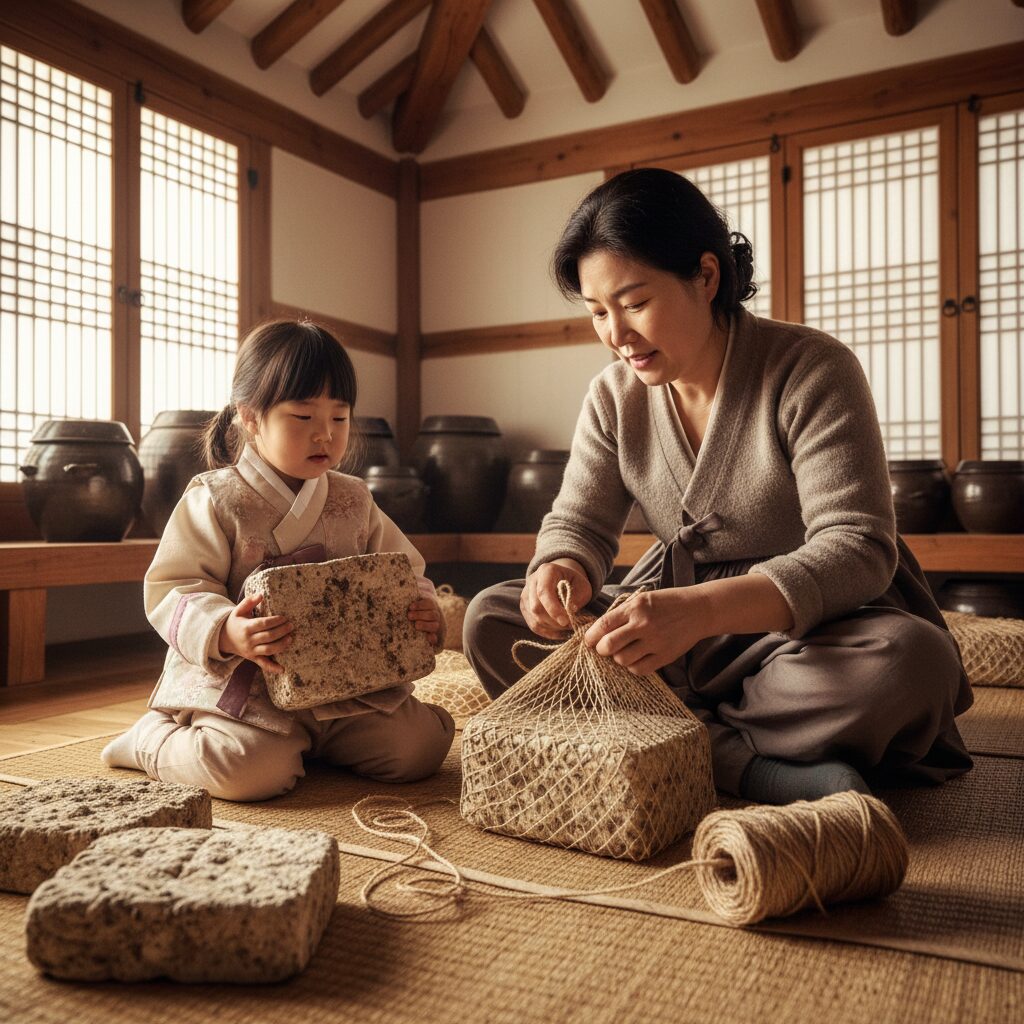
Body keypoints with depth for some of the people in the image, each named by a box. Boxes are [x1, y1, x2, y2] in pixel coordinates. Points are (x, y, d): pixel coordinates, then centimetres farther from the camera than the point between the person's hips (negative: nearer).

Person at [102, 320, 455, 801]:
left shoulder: (354, 501, 10)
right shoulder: (214, 500, -4)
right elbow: (172, 589, -9)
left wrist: (423, 611, -10)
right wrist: (224, 632, -29)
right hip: (240, 685, -4)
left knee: (420, 745, -10)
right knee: (255, 770, -29)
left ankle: (313, 740, 17)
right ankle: (154, 738, 6)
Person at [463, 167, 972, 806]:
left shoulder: (811, 370, -16)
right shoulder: (614, 397, 1)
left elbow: (858, 548, -25)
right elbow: (578, 521, 2)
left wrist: (702, 608, -43)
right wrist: (560, 570, -26)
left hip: (809, 622, -4)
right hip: (679, 617, 5)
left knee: (914, 662, -37)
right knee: (491, 620, -14)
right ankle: (748, 767, -24)